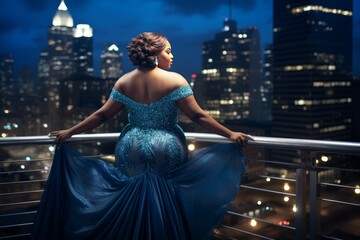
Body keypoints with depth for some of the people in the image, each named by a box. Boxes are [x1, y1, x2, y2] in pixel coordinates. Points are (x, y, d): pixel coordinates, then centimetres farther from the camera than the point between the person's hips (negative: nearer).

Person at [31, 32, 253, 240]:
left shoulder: (124, 82, 0)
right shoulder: (175, 80, -10)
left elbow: (102, 115, 1)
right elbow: (198, 116, -13)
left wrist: (70, 132, 12)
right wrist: (230, 134, -8)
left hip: (132, 149, 3)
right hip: (167, 150, -3)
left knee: (132, 200, 20)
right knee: (167, 203, 13)